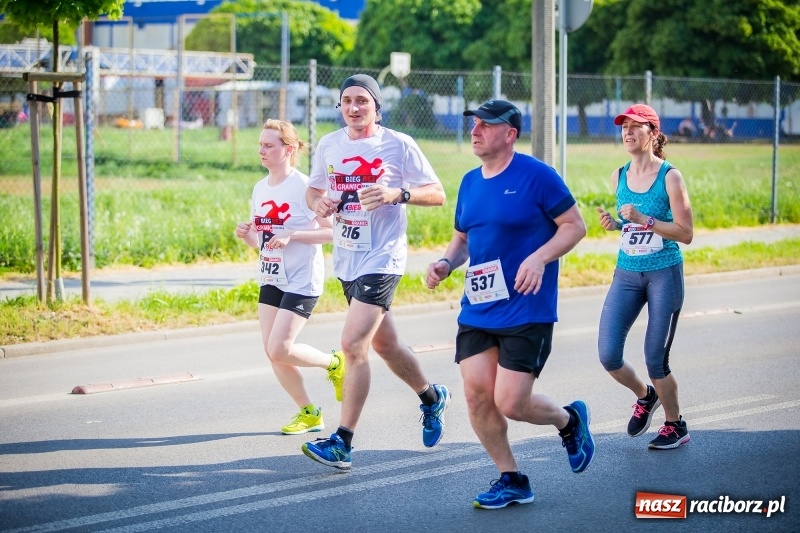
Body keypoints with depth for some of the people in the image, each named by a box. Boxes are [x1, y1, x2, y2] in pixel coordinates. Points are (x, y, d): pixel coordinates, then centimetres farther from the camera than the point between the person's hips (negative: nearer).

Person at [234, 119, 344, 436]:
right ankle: (308, 414, 18)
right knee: (272, 353, 3)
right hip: (270, 279, 8)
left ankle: (334, 363, 14)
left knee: (280, 349, -14)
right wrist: (245, 235, -5)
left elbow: (332, 231, -17)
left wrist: (291, 235, -25)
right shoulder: (260, 189, 8)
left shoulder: (303, 187, -14)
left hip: (302, 280, -8)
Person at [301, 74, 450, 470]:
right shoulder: (329, 145, 7)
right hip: (345, 259, 7)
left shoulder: (399, 145, -8)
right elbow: (314, 189, 19)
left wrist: (397, 194, -22)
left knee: (353, 344, -17)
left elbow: (437, 194, -5)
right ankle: (431, 397, 45)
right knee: (383, 343, 19)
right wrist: (318, 203, -5)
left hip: (382, 259, -7)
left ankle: (342, 444, -15)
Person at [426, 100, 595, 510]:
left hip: (526, 311, -6)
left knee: (510, 403, -10)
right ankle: (512, 481, 14)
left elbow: (575, 225, -7)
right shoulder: (470, 182, 10)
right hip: (477, 310, 7)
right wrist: (446, 263, 2)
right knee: (476, 393, -2)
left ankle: (569, 420, 24)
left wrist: (539, 259, -21)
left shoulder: (536, 176, -10)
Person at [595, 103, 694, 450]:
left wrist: (643, 220, -22)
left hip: (664, 274, -5)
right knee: (608, 355, -6)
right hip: (626, 274, 5)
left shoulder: (670, 177, -10)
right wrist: (614, 224, -1)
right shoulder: (619, 177, 6)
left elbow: (685, 233, -12)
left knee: (655, 359, -2)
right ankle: (644, 396, 25)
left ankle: (675, 426, 21)